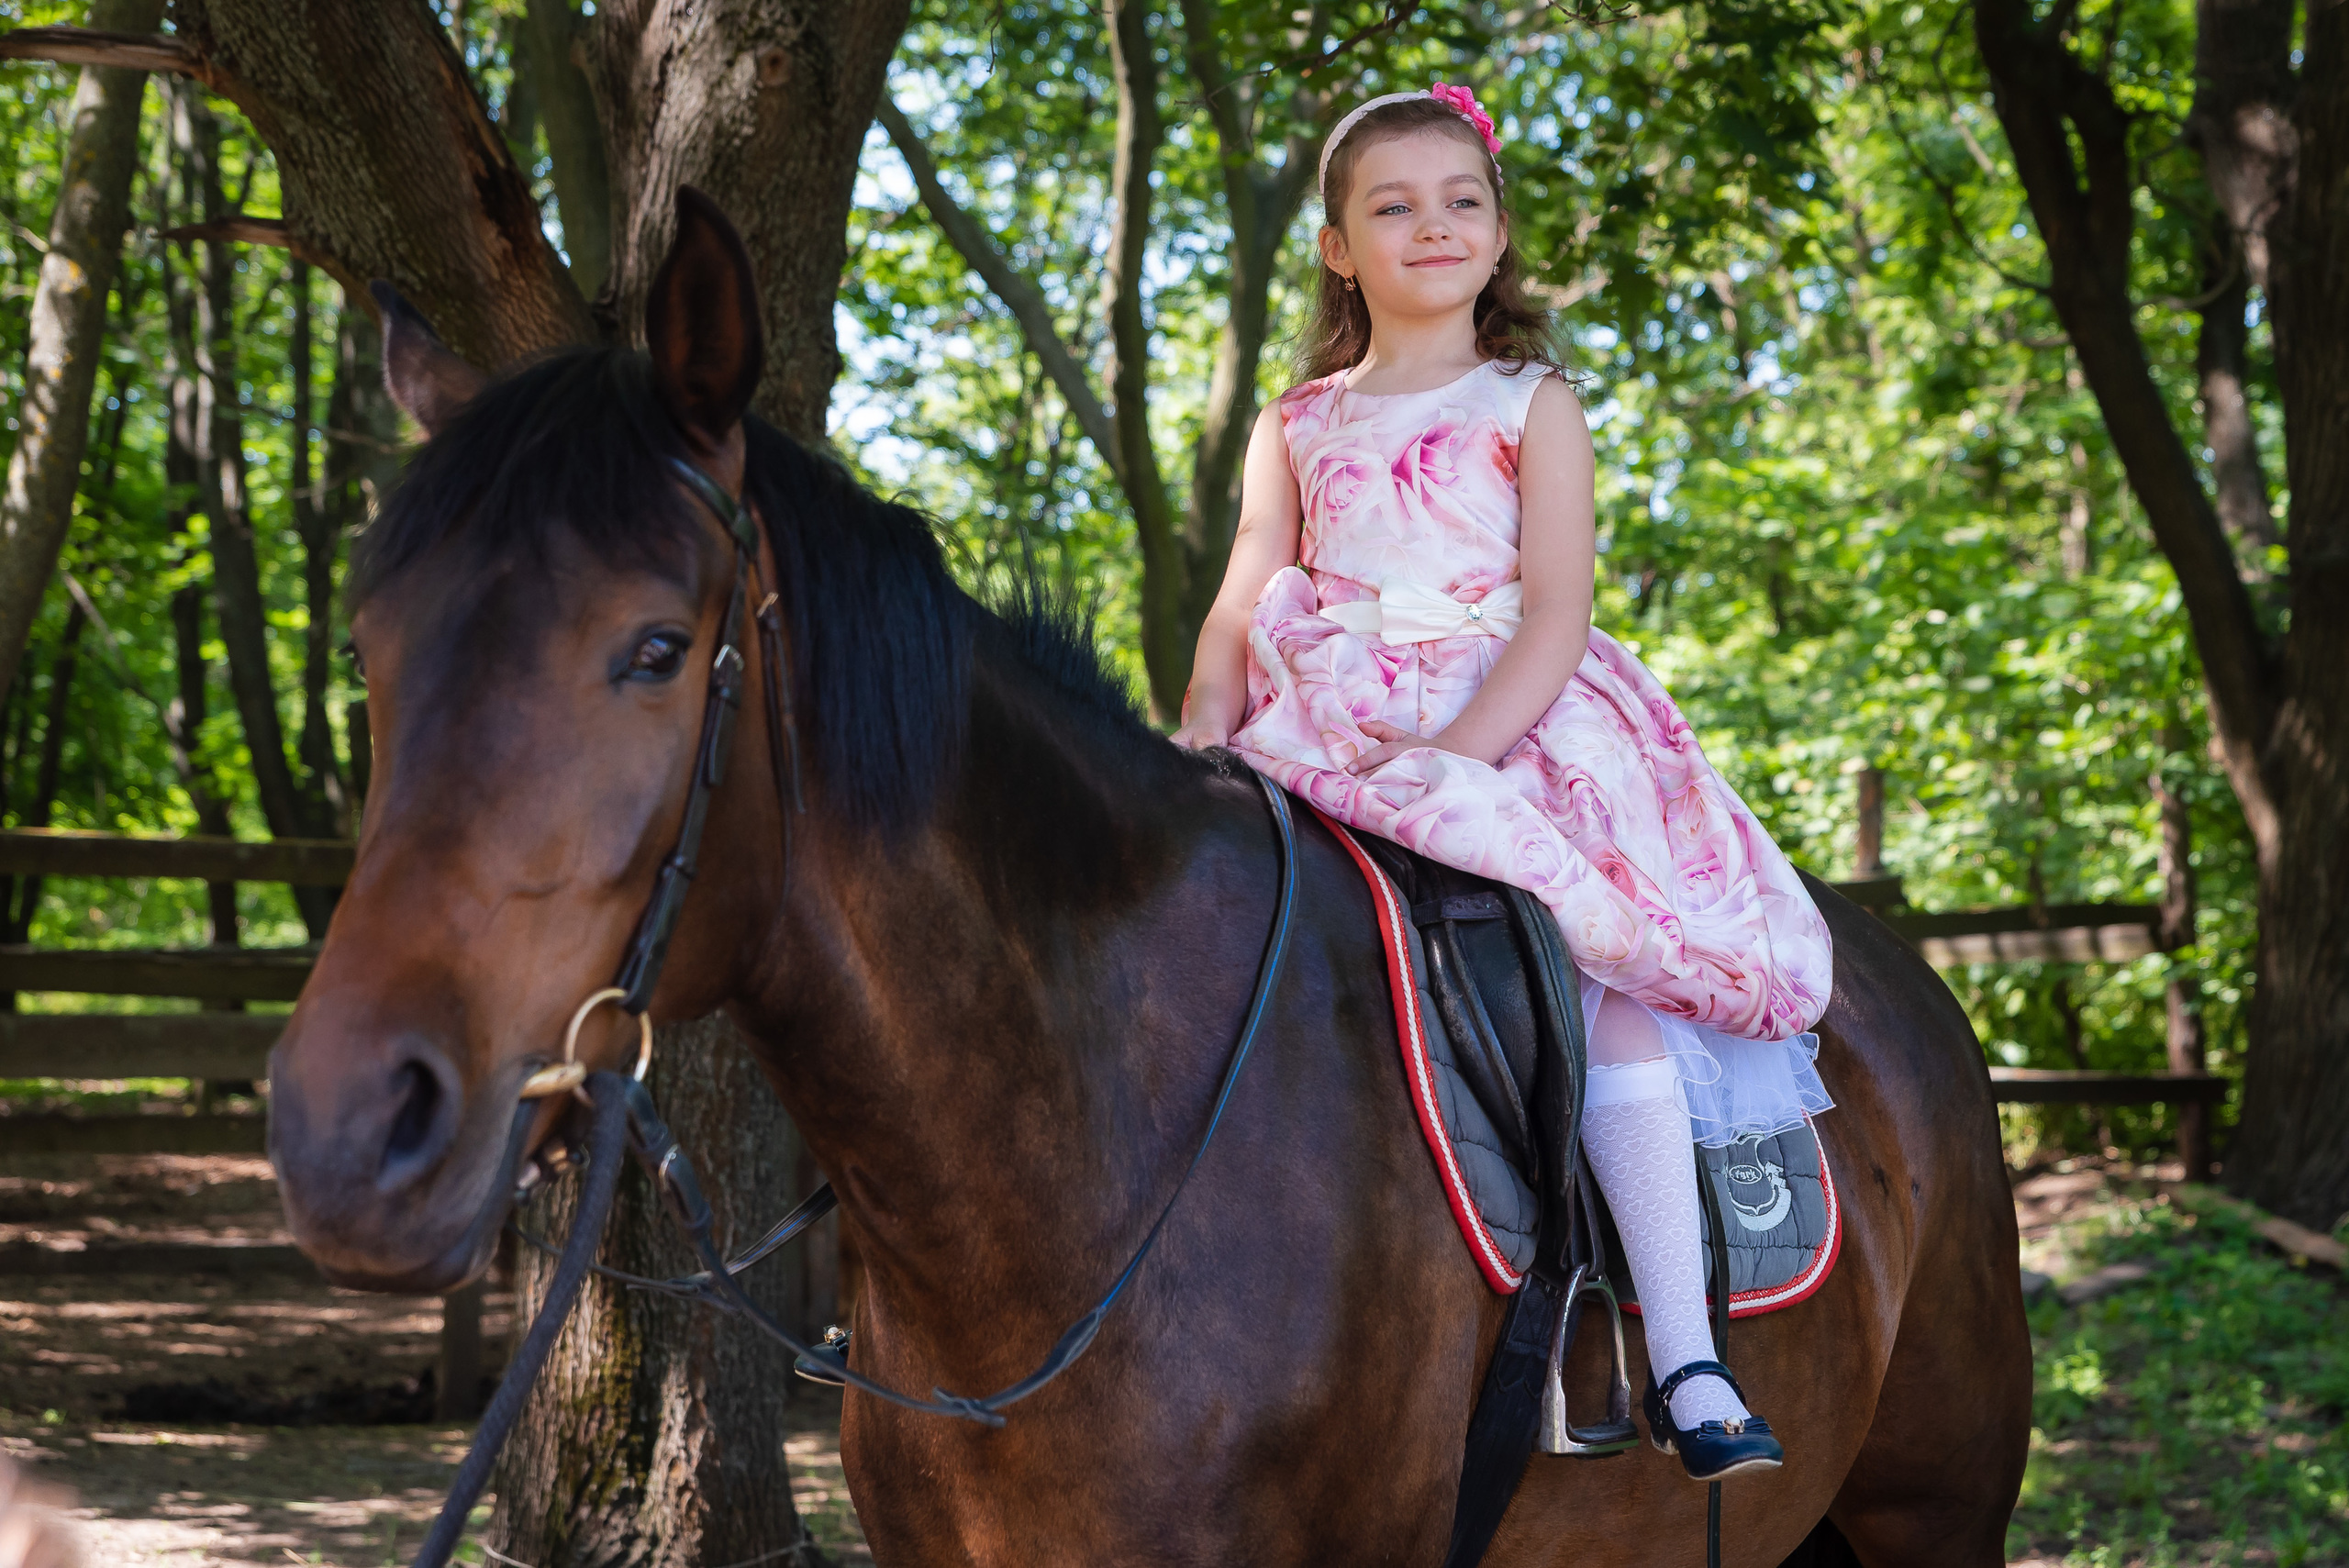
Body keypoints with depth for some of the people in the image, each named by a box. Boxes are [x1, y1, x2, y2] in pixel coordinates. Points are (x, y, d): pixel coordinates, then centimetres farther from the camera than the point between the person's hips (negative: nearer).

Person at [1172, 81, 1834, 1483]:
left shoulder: (1533, 407, 10)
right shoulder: (1297, 428, 19)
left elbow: (1556, 613, -2)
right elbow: (1245, 599, 10)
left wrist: (1458, 751, -18)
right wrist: (1203, 736, -10)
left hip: (1518, 725, -2)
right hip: (1329, 738, 3)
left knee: (1608, 977, -23)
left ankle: (1685, 1364, -27)